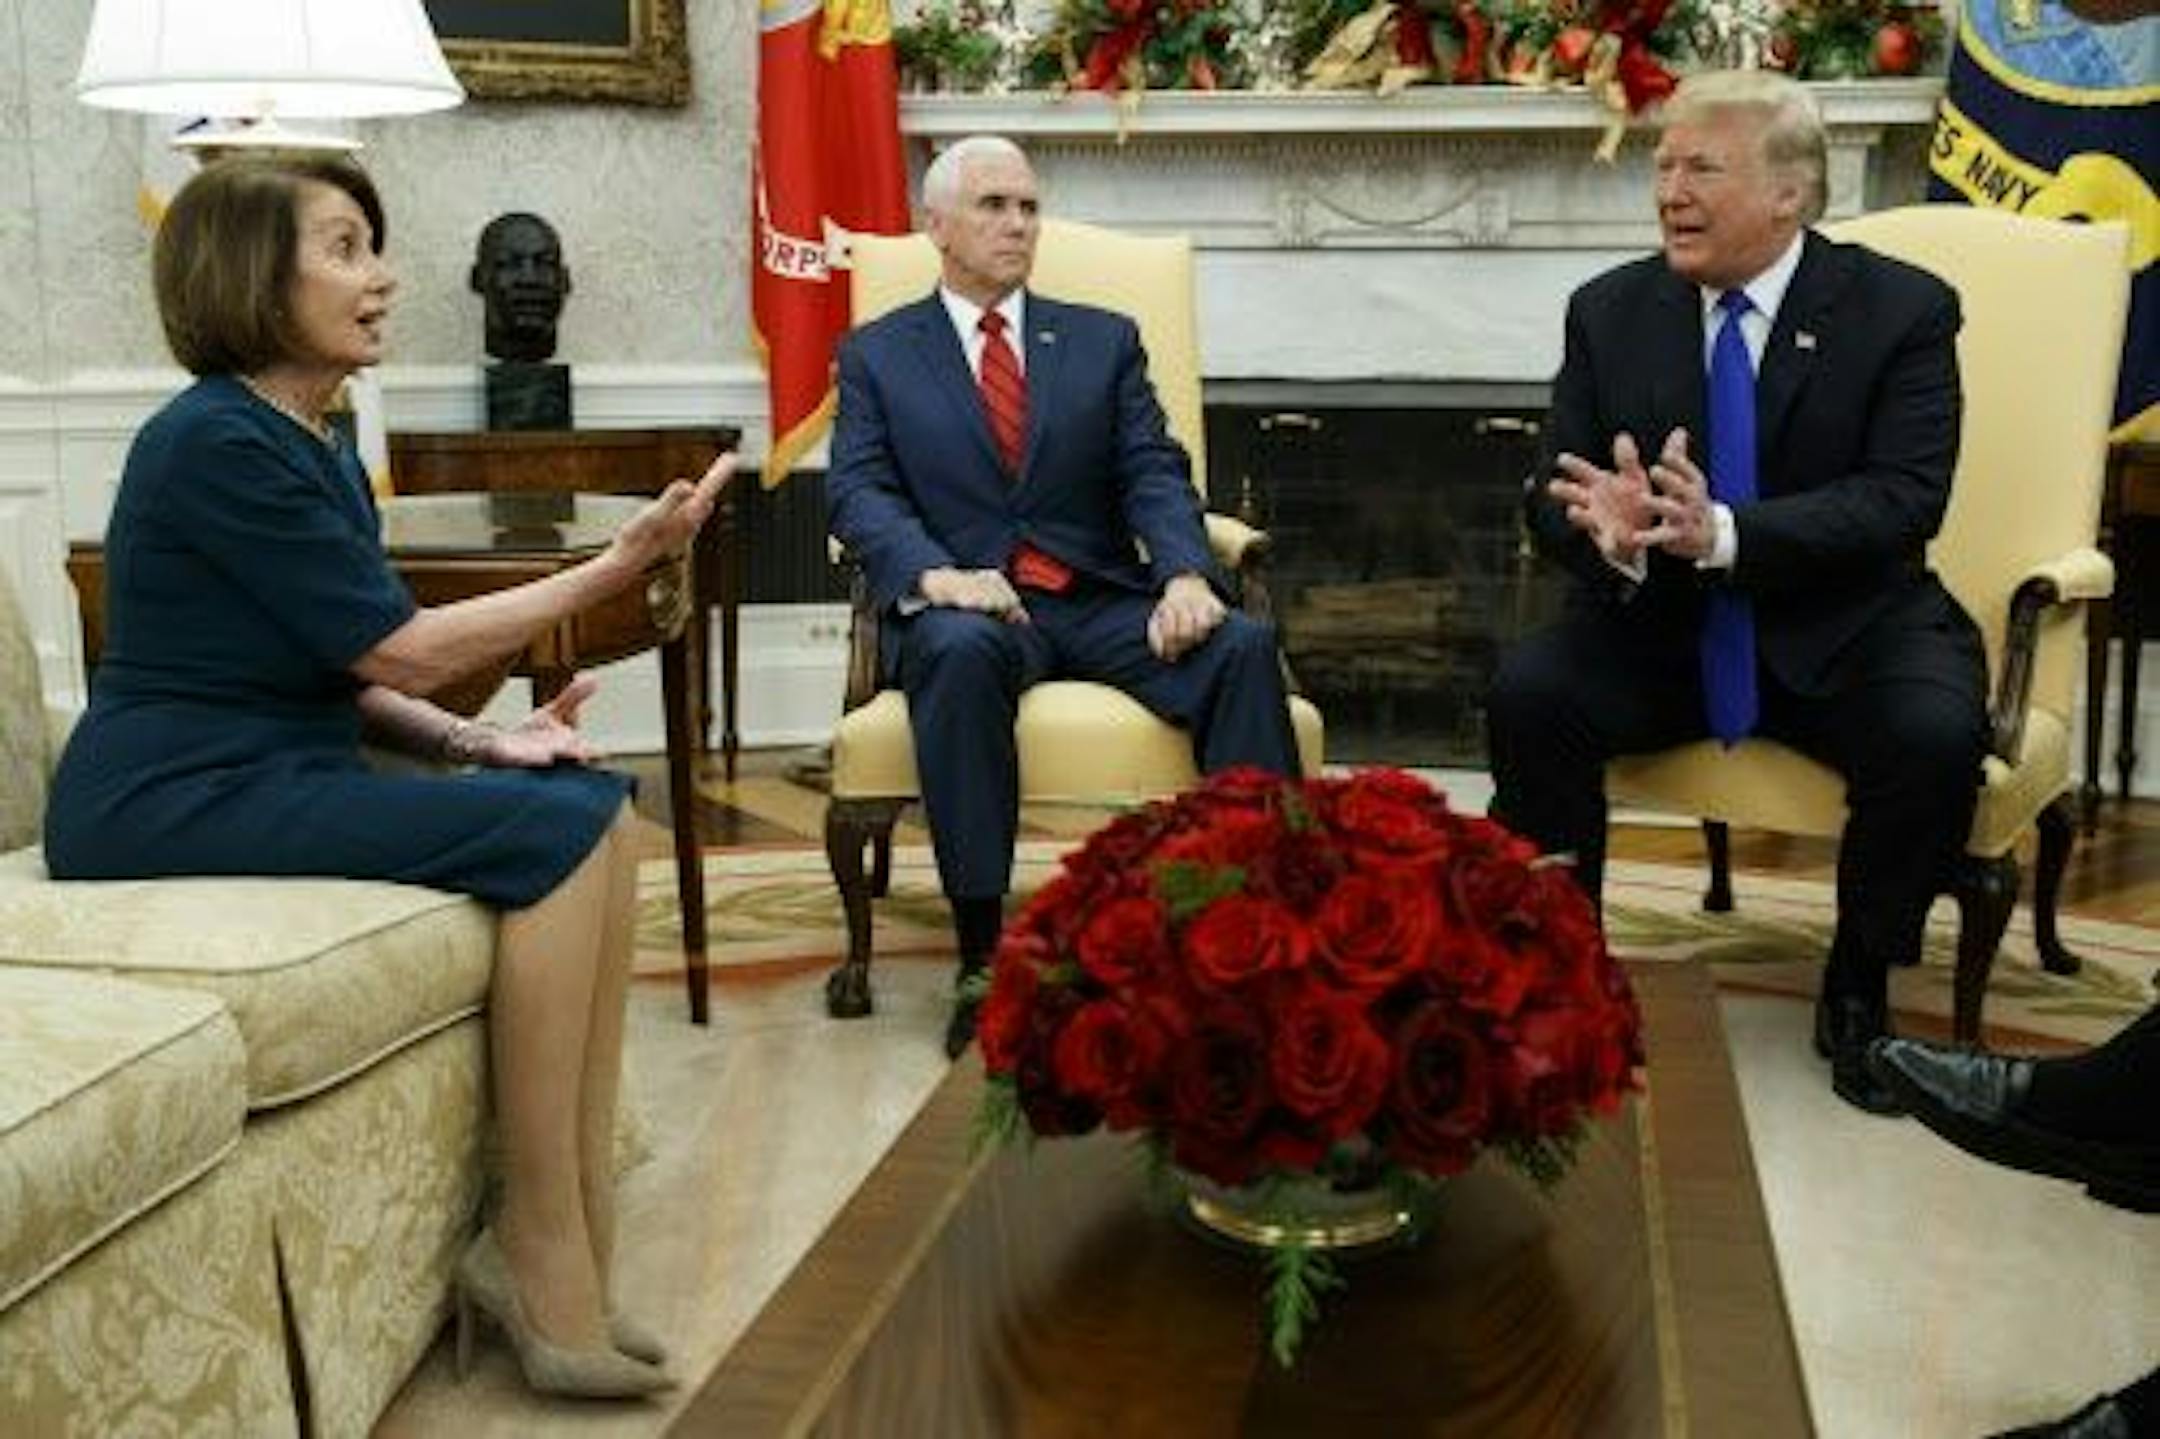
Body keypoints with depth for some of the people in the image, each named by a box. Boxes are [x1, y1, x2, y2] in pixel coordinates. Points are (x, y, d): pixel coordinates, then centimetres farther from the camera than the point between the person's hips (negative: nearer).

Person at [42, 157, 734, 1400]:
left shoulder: (315, 445, 13)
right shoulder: (220, 444, -16)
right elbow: (398, 649, -15)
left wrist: (476, 741, -4)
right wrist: (621, 566, -12)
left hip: (274, 773, 9)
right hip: (175, 801, -9)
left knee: (601, 808, -7)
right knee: (555, 833, -21)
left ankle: (575, 1247, -8)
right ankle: (541, 1251, -12)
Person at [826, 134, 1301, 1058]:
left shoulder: (1105, 341, 19)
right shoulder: (878, 355, 15)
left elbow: (1154, 473, 7)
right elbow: (858, 490, 1)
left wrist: (1186, 574, -15)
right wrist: (934, 572, -21)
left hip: (1103, 601, 2)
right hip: (970, 604, -2)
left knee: (1243, 645, -27)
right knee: (962, 652, -38)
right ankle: (984, 959, -34)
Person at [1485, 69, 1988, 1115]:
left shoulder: (1902, 310, -6)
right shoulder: (1610, 311, 1)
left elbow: (1904, 498, -17)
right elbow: (1552, 492, -1)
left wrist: (1723, 532, -33)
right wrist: (1610, 532, -28)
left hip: (1841, 631, -2)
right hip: (1657, 624, 2)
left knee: (1937, 735, -30)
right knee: (1527, 691, -25)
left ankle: (1857, 990, -4)